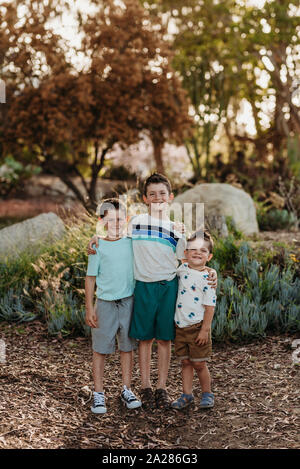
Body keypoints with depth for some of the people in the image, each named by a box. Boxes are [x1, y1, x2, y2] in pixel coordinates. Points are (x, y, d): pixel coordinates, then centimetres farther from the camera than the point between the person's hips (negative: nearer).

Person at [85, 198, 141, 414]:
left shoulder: (132, 244, 3)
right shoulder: (98, 247, -3)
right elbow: (91, 278, -1)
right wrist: (90, 308, -4)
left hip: (128, 301, 2)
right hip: (105, 303, -2)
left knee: (128, 347, 9)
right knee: (100, 348, 3)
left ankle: (127, 390, 22)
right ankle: (99, 394, 13)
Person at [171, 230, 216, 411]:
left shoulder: (207, 278, -12)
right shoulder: (182, 269, 4)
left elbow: (210, 306, -13)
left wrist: (205, 329, -15)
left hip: (198, 326, -5)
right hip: (181, 326, 5)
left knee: (199, 363, 2)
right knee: (185, 362, 11)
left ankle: (207, 393, 21)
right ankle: (187, 394, 20)